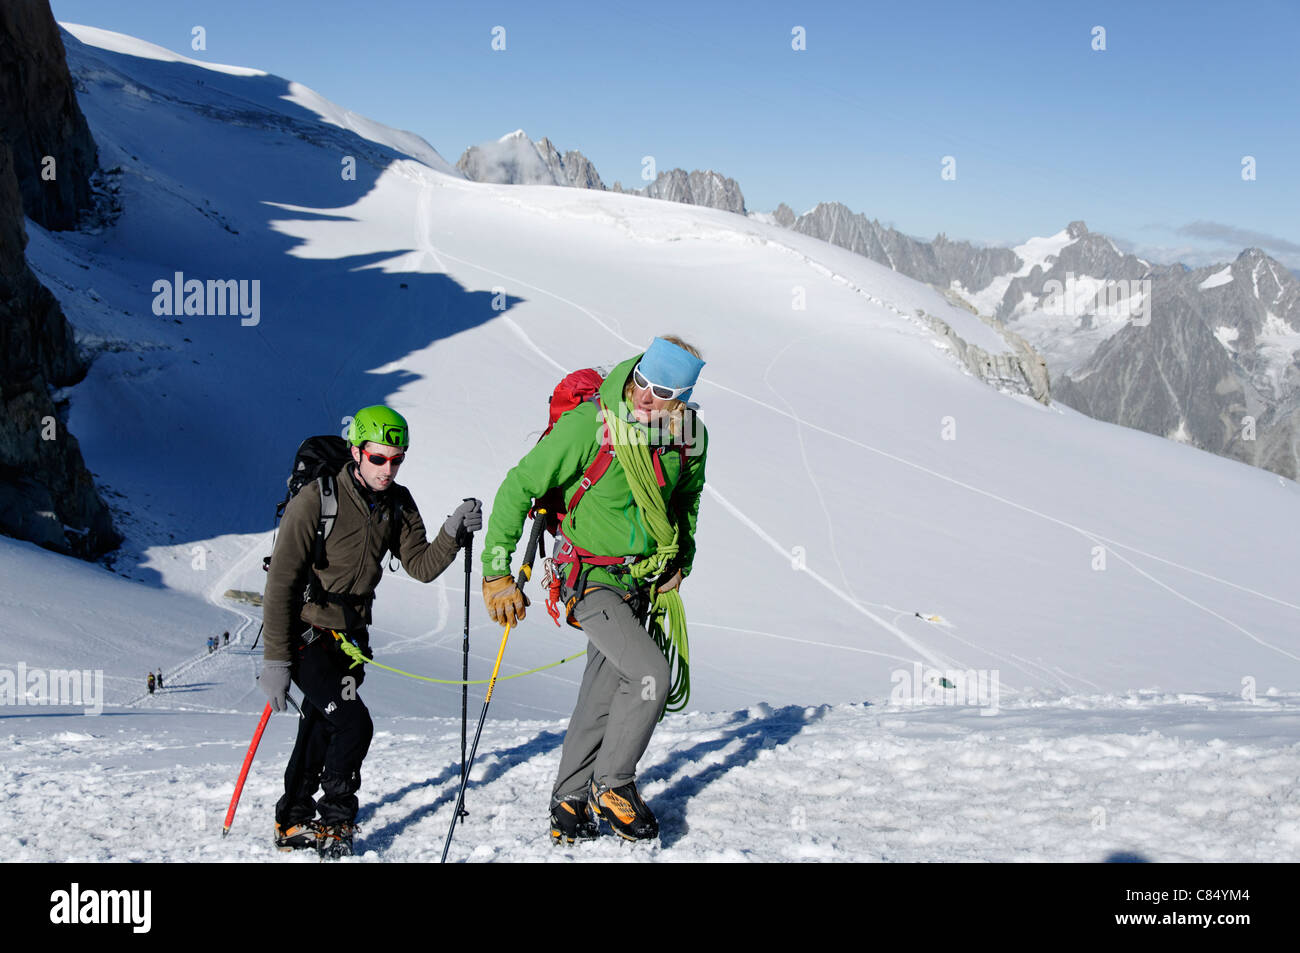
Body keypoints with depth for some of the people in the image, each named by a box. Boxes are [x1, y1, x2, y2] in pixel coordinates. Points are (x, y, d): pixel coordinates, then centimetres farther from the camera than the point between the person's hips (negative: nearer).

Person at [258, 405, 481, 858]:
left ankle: (293, 823, 27)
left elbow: (421, 566, 0)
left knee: (319, 732, 14)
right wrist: (275, 659, -22)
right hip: (307, 633, -6)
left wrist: (453, 534, -19)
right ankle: (336, 821, 0)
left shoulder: (397, 503, 1)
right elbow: (282, 583, -20)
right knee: (353, 725, -17)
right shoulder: (316, 501, -20)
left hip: (350, 635, 7)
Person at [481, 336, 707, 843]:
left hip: (639, 580, 6)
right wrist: (497, 572, -16)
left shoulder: (690, 435, -5)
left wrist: (681, 562, 18)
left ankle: (569, 804, 25)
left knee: (604, 693, 12)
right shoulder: (589, 424, -23)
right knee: (651, 675, -19)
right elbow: (519, 488, -16)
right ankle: (612, 784, 0)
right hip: (591, 578, -6)